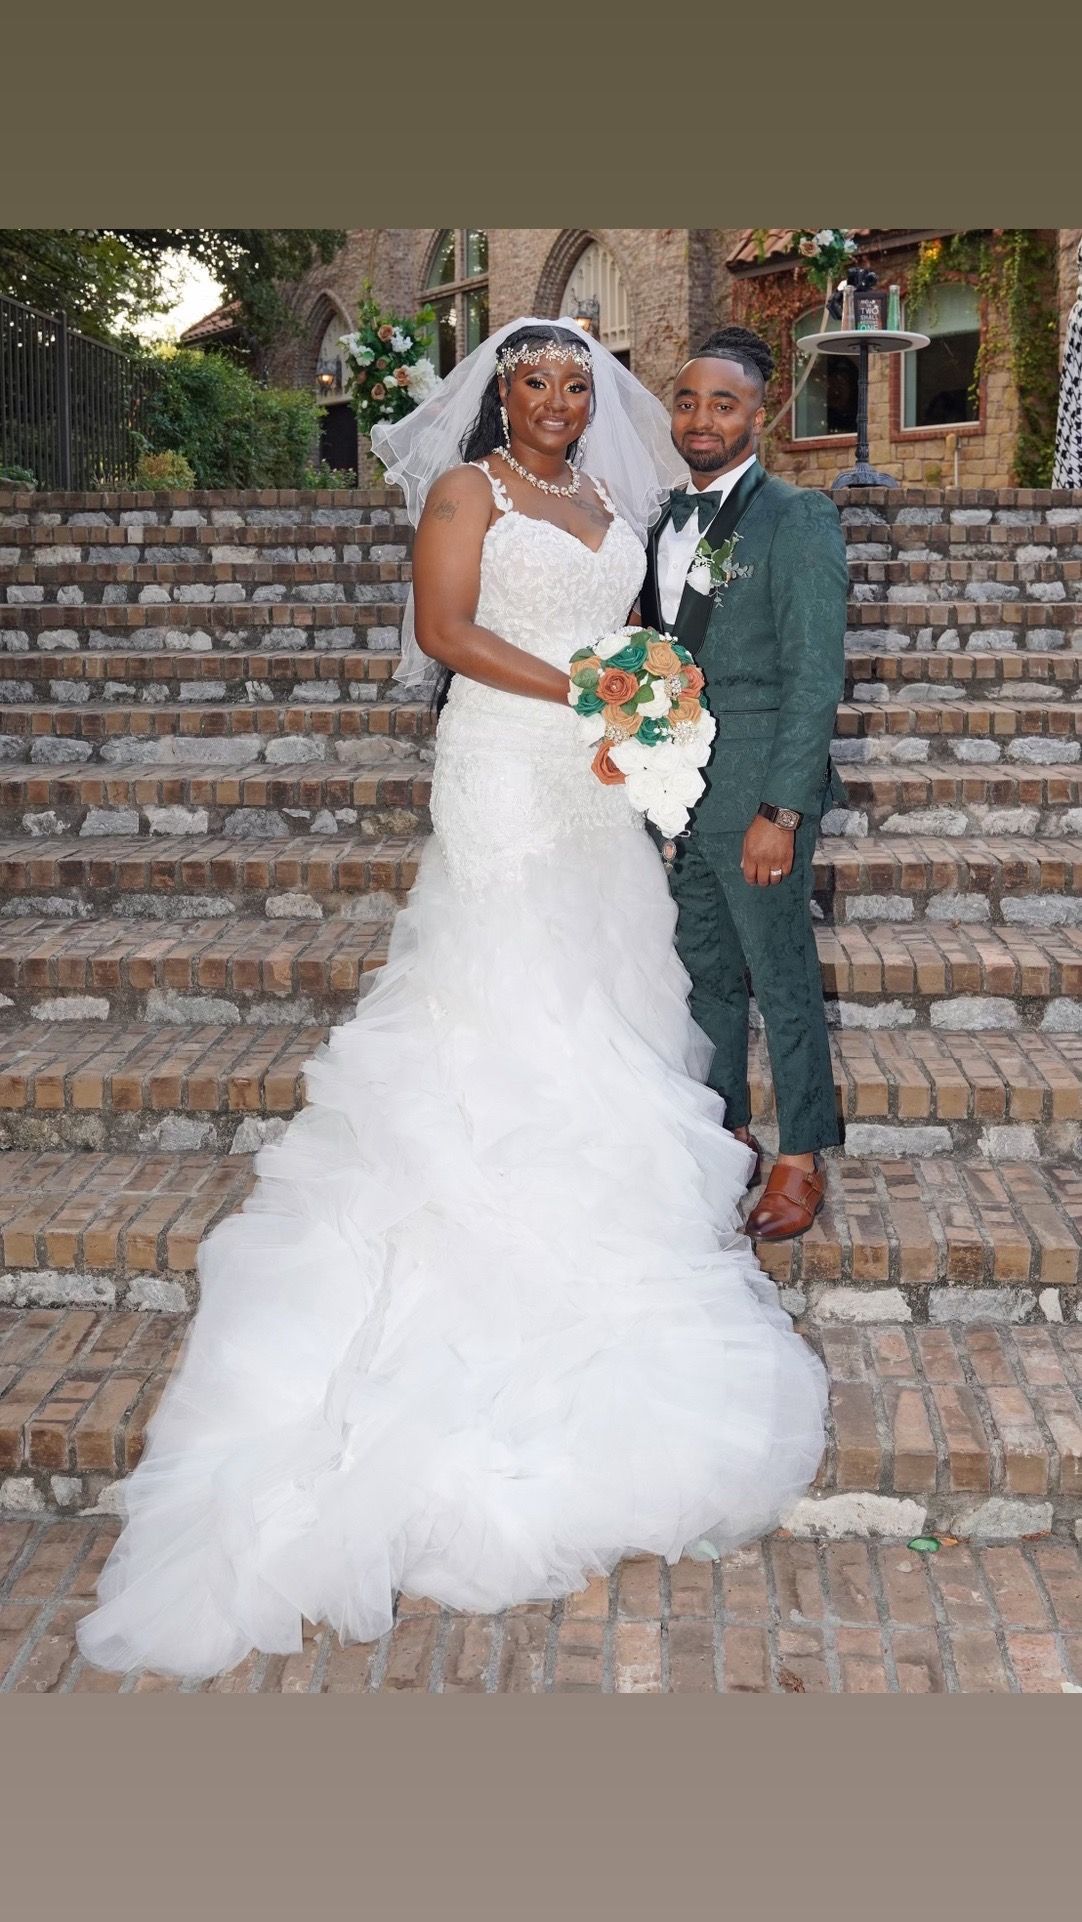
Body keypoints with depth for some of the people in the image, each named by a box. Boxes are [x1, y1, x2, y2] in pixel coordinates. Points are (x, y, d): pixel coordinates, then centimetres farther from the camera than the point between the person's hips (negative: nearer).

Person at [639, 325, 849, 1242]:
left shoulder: (797, 517, -10)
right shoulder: (668, 523, 13)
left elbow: (816, 674, -15)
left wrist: (782, 811, -20)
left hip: (757, 792, -7)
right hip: (682, 789, 7)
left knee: (782, 977, 2)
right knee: (707, 971, 15)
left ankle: (803, 1159, 16)